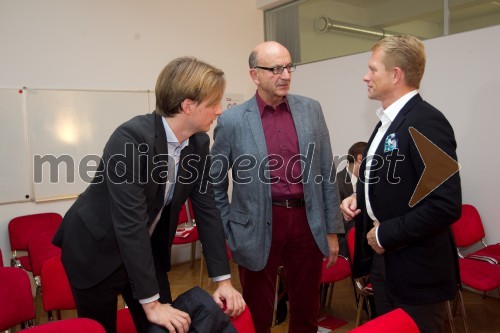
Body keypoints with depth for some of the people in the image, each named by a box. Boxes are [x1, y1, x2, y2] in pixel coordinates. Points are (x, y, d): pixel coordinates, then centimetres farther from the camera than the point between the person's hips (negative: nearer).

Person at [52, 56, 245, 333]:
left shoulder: (199, 144, -8)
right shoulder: (131, 138, -29)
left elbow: (207, 209, -4)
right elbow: (130, 223, -31)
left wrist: (223, 280, -5)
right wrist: (151, 303, -27)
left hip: (146, 249, 6)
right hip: (96, 250, -5)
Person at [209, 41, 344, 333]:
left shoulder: (311, 110, 2)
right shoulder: (232, 121, -6)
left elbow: (327, 174, 6)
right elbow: (214, 183, 3)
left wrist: (332, 229, 6)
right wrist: (228, 233, 2)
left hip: (307, 222, 3)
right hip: (258, 229, -2)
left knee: (307, 309, 18)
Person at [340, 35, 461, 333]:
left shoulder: (426, 122, -21)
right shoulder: (390, 120, 9)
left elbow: (446, 205, -27)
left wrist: (386, 235, -19)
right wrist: (360, 198, 2)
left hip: (416, 268, -9)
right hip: (383, 257, 9)